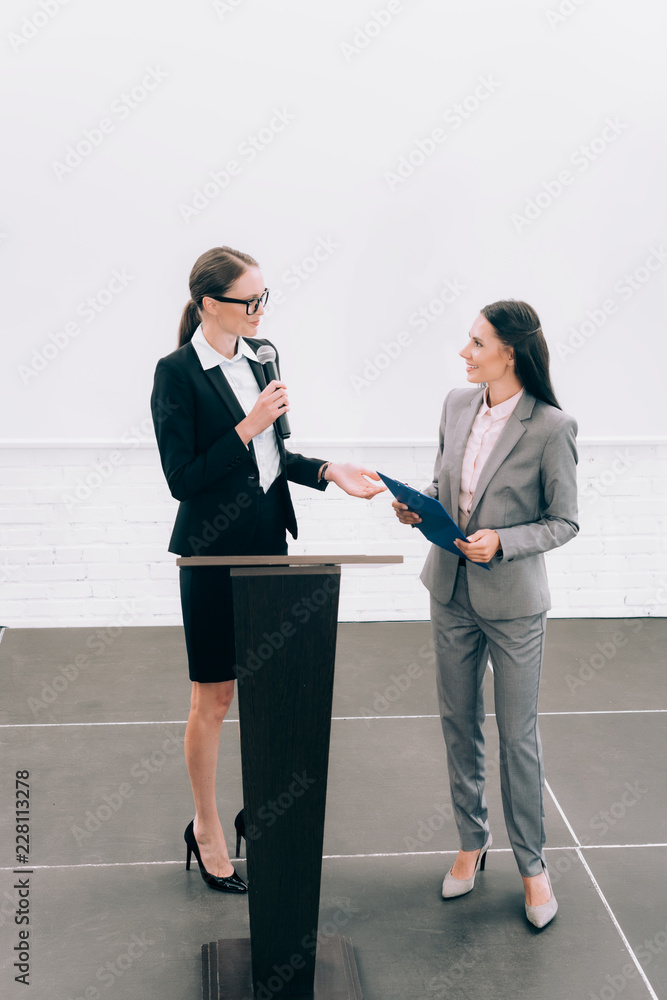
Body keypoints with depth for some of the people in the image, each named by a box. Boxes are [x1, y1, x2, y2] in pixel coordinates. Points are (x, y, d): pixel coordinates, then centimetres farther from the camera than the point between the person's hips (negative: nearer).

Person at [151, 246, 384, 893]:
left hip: (268, 542, 7)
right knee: (215, 696, 6)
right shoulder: (178, 372, -14)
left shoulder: (256, 358, 7)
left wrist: (327, 471, 2)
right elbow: (182, 477, -17)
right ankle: (206, 829, 24)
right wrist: (248, 427, -22)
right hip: (215, 553, -6)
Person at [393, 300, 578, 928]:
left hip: (513, 601, -5)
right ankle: (472, 841, 35)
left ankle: (531, 864, 25)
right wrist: (418, 504, -6)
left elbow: (564, 521, -9)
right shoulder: (457, 405, 0)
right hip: (451, 592, 6)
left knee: (518, 735, 7)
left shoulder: (550, 428, -17)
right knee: (458, 723, 16)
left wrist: (502, 541, -22)